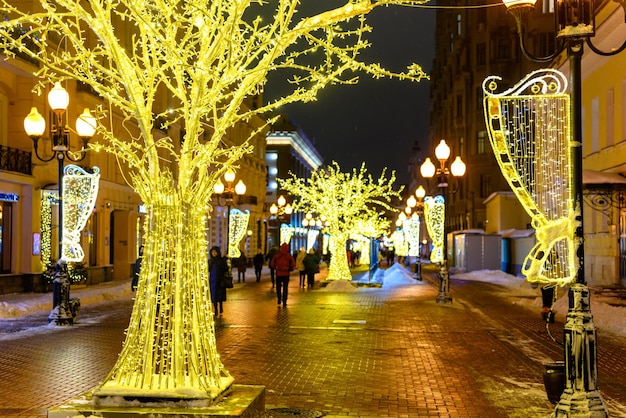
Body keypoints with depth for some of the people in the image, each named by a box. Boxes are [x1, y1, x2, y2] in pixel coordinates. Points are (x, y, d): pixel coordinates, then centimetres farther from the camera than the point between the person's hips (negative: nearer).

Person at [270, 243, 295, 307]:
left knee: (278, 287, 15)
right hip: (286, 274, 0)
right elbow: (293, 265, -7)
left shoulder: (277, 256, -3)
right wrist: (289, 269, 10)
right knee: (285, 288, 6)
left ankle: (279, 301, 14)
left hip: (278, 273, 0)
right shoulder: (289, 256, -5)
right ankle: (284, 303, 5)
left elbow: (272, 264, -1)